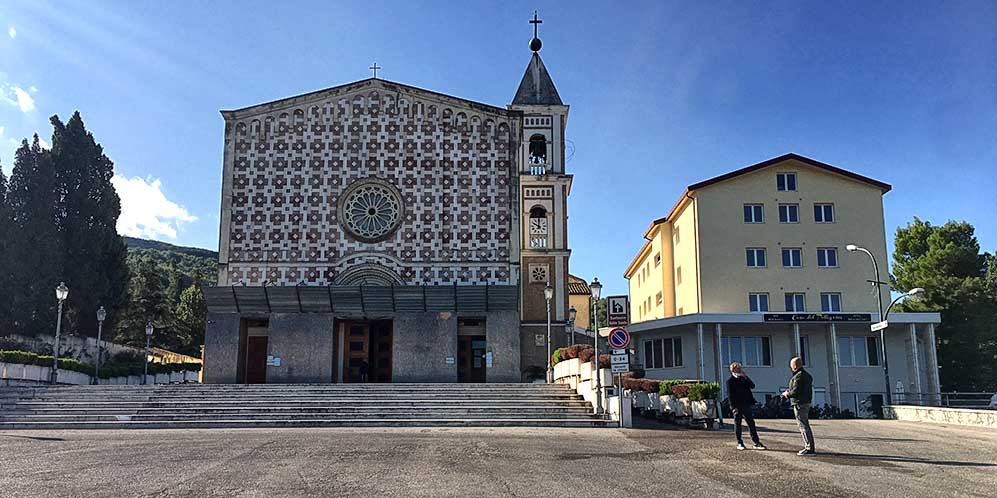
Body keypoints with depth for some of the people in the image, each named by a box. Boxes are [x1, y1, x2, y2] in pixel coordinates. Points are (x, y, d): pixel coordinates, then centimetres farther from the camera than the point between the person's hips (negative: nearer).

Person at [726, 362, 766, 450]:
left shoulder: (743, 379, 13)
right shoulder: (730, 381, -4)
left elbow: (752, 386, 2)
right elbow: (730, 395, -8)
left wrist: (746, 377, -8)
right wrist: (733, 407, -16)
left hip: (746, 405, 5)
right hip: (737, 406, -5)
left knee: (751, 423, 4)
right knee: (737, 424, 3)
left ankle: (756, 443, 7)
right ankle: (739, 443, 12)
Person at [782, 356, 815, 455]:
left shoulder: (798, 376, -16)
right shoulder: (807, 375, 16)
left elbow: (796, 391, -21)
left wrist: (787, 393, -3)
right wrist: (789, 392, 17)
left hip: (799, 403, -10)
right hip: (806, 402, 10)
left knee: (803, 426, -7)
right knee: (805, 425, 16)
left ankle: (809, 448, -8)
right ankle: (809, 446, 20)